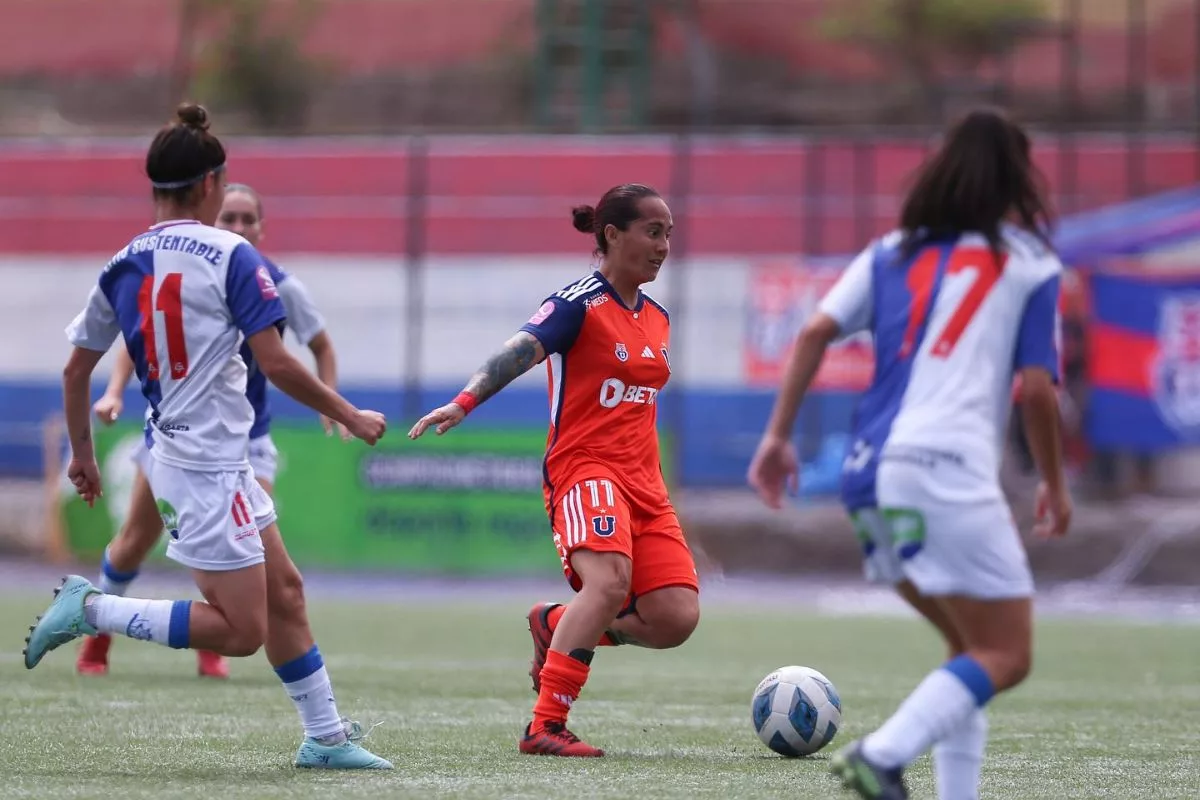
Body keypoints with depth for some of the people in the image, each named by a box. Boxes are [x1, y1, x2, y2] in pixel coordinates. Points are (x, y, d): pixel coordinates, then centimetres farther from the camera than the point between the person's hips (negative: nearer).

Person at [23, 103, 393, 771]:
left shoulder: (124, 266, 8)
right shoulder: (230, 256, -12)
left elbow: (77, 370, 12)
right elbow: (276, 363, -16)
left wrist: (82, 454, 25)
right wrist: (349, 416, -3)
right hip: (208, 467, -9)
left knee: (285, 594, 15)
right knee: (240, 632, -6)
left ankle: (326, 735, 19)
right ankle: (90, 610, -8)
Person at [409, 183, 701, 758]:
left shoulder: (656, 318, 16)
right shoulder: (579, 304, -7)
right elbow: (521, 350, -24)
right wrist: (465, 402, -41)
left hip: (643, 483, 7)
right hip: (584, 468, -7)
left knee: (676, 619, -7)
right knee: (610, 582, -32)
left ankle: (557, 626, 18)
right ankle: (544, 727, -27)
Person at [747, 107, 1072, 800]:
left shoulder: (892, 253, 18)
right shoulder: (1031, 263, 7)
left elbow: (817, 333, 6)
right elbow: (1036, 388, 1)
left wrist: (779, 436, 7)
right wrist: (1055, 484, 13)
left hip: (870, 475, 7)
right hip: (947, 470, -6)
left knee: (972, 649, 18)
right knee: (1007, 656, -6)